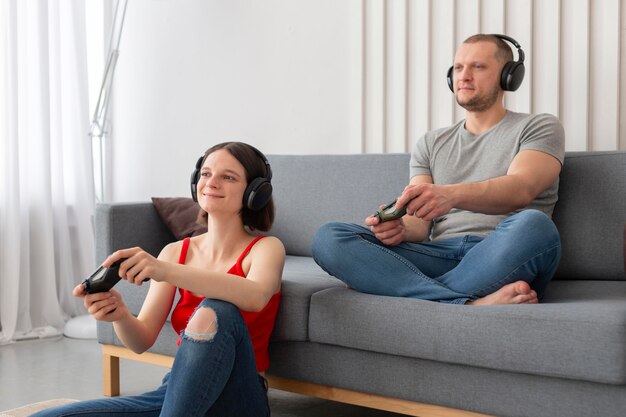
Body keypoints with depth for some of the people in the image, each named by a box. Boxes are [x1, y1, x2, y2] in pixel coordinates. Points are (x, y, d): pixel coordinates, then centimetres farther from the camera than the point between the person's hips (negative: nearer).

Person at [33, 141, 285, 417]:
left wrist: (166, 271, -39)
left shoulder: (266, 248, -3)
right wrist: (119, 315, -23)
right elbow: (142, 341, 1)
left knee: (216, 310, -34)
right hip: (176, 393, 3)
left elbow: (255, 297, -28)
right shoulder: (176, 252, 8)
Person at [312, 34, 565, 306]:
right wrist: (400, 228, -14)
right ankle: (473, 305, -34)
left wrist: (452, 194, -30)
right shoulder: (430, 144, 24)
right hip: (440, 256, 4)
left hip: (503, 260, -3)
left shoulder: (539, 127, 12)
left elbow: (520, 188, -10)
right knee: (329, 237, -19)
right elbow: (420, 223, 12)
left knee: (532, 224, -39)